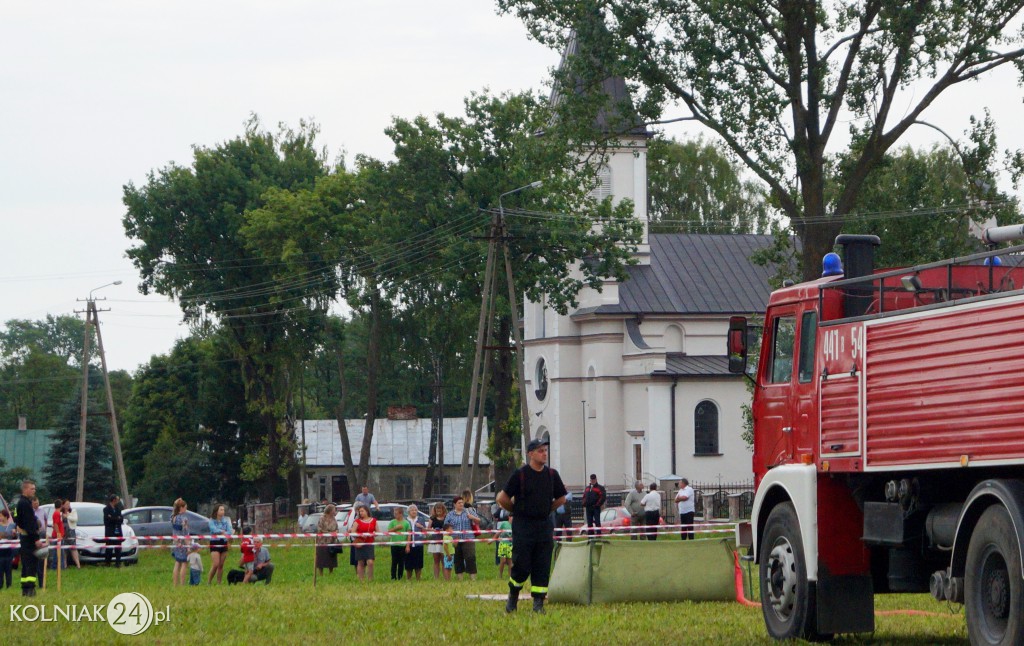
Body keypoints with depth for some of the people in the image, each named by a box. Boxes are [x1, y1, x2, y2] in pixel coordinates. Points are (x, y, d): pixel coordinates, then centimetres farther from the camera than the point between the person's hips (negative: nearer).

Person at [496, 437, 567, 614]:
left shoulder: (552, 475, 8)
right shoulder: (520, 474, -6)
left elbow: (561, 498, 22)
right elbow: (502, 498, -2)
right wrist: (518, 511, 8)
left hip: (544, 525, 4)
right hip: (523, 526, -4)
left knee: (542, 566, 0)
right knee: (522, 566, -5)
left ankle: (538, 603, 3)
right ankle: (513, 595, 17)